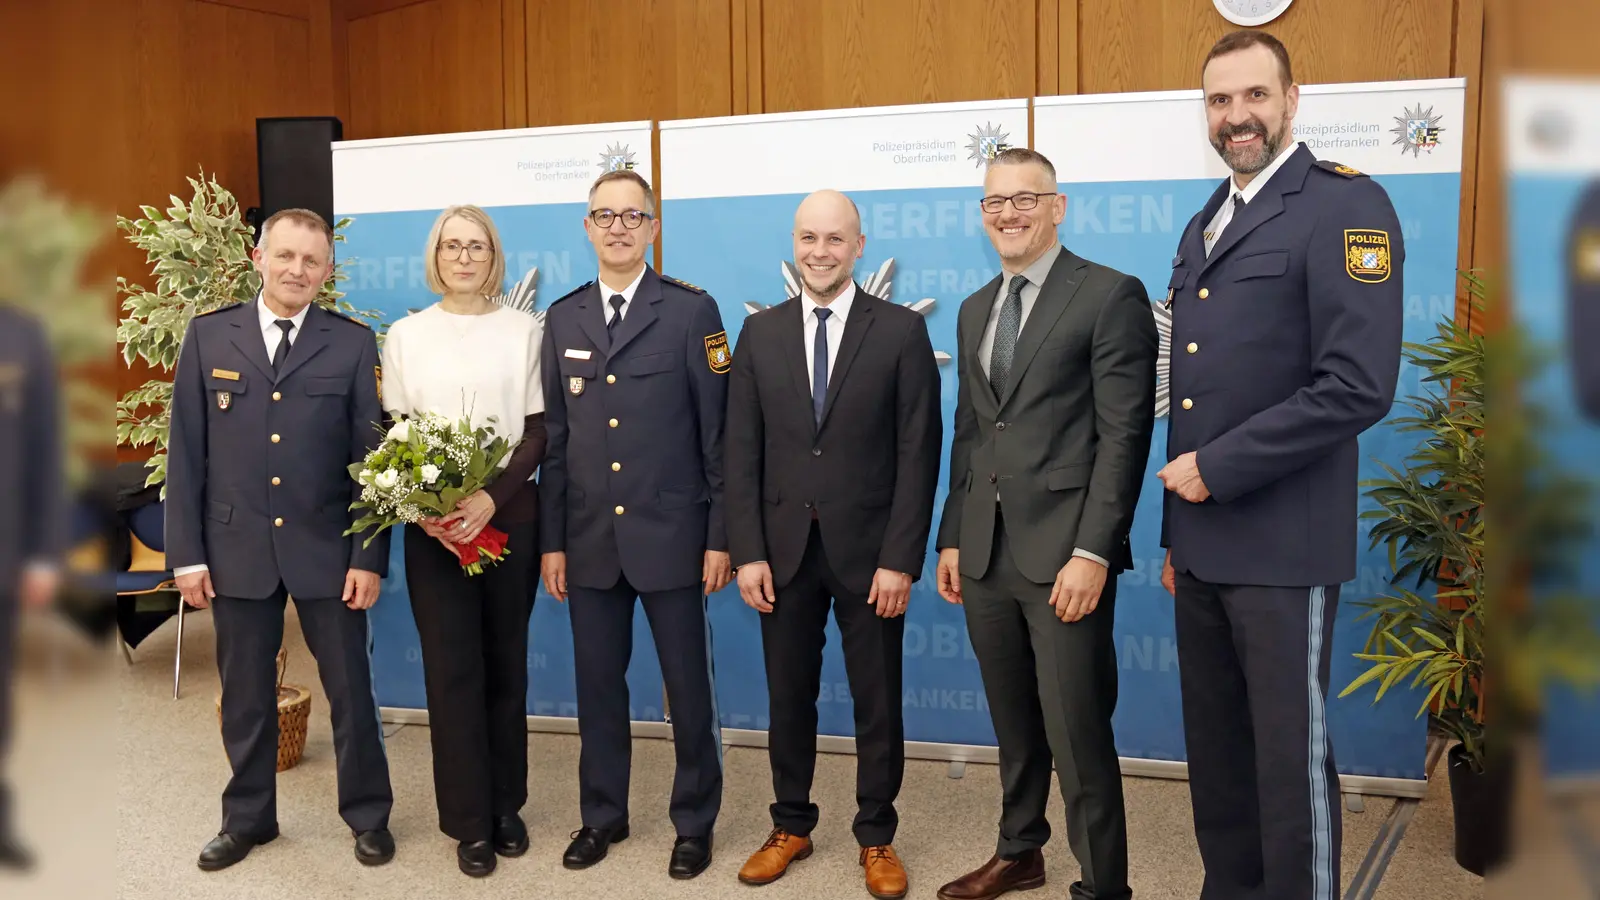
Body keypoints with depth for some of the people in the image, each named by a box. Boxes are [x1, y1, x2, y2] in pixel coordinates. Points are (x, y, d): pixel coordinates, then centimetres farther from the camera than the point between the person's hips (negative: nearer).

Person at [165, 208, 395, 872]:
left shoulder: (353, 343, -1)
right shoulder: (207, 337, 3)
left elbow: (372, 456, -2)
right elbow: (186, 453, 3)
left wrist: (369, 557, -7)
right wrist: (186, 554, -1)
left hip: (326, 548, -1)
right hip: (235, 547, 2)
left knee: (350, 689, 7)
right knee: (245, 694, 13)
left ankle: (368, 816, 25)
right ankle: (248, 817, 32)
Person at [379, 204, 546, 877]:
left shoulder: (524, 330, 2)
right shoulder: (405, 335, 6)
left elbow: (539, 432, -1)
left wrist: (492, 497, -16)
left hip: (510, 516, 0)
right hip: (434, 524, 0)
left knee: (505, 663, 8)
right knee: (452, 668, 2)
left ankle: (506, 805, 21)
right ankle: (470, 820, 12)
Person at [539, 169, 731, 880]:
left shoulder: (691, 312, -3)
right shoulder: (562, 318, 9)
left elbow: (718, 433, -4)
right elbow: (555, 439, 9)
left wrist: (719, 537, -7)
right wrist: (552, 540, 6)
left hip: (670, 538, -3)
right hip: (589, 542, 4)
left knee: (688, 686, 7)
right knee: (597, 684, 13)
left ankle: (694, 822, 24)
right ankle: (602, 815, 30)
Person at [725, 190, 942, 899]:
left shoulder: (901, 330, -3)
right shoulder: (760, 332, 5)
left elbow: (918, 454, -6)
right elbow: (742, 452, 3)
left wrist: (899, 558, -11)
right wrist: (747, 552, -4)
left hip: (868, 551, -2)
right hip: (783, 549, 2)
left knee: (877, 703, 9)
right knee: (789, 698, 12)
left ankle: (876, 838, 26)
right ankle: (790, 826, 30)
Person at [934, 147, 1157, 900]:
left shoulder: (1112, 295, -5)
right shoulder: (975, 309, 16)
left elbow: (1125, 433, -11)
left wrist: (1091, 550, -17)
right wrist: (951, 537, 12)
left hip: (1062, 550, -6)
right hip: (985, 551, 6)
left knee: (1077, 733, -1)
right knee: (1012, 722, 17)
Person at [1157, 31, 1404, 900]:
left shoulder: (1344, 204, -8)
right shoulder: (1204, 225, 15)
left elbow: (1358, 386, -19)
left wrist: (1217, 468, -15)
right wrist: (1176, 530, 16)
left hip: (1280, 545, -7)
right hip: (1202, 543, 7)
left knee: (1290, 755, 4)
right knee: (1215, 749, 16)